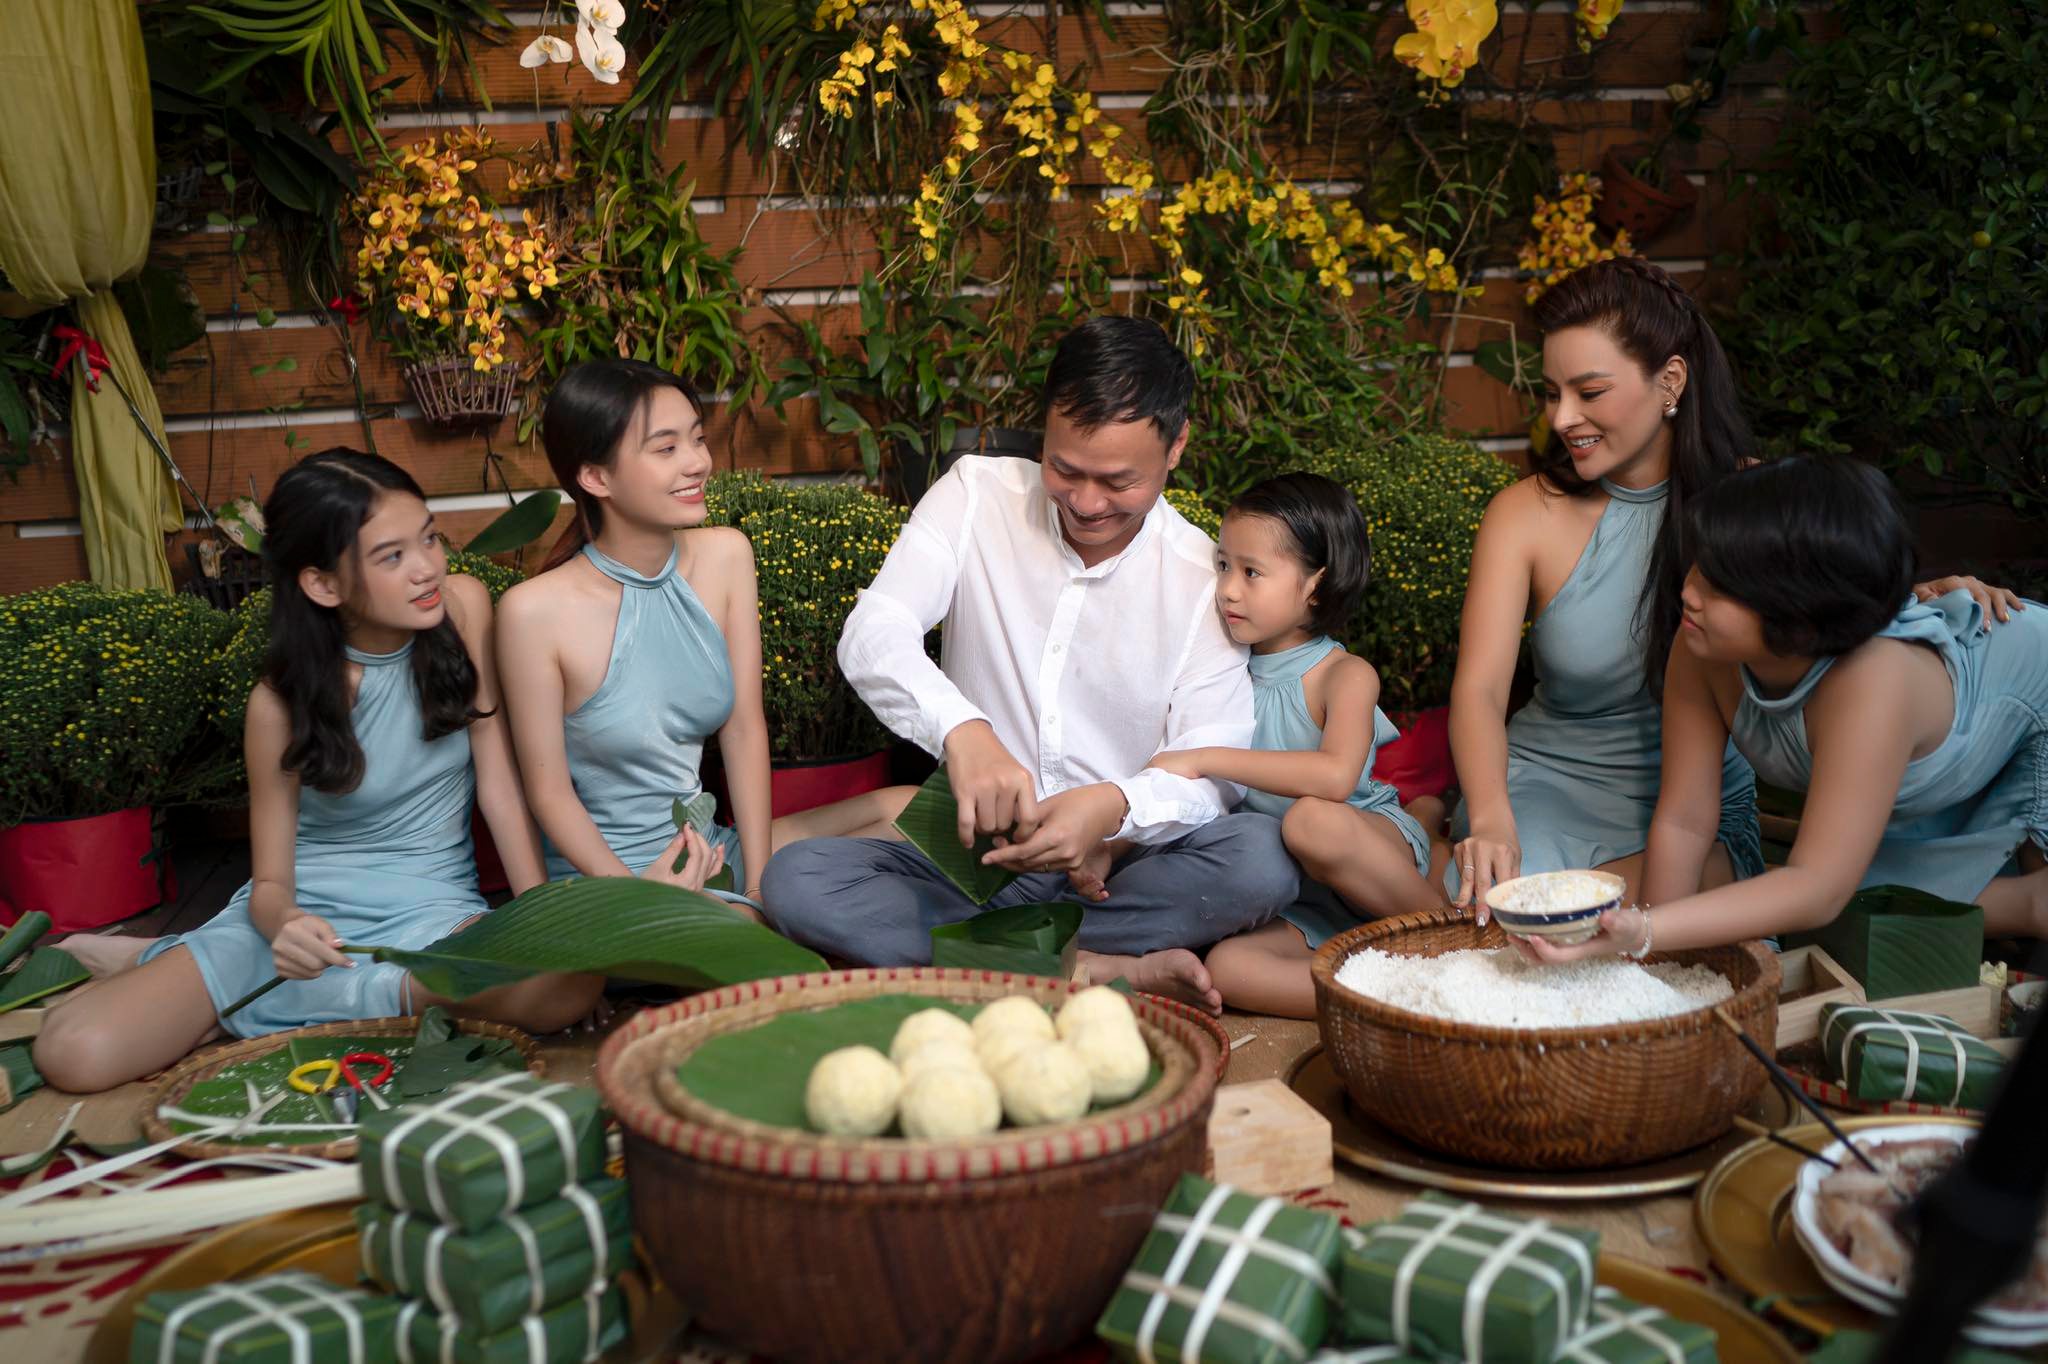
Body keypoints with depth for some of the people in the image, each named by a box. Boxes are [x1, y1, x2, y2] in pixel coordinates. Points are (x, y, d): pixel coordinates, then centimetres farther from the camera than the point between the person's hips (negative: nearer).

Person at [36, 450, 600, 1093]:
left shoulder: (463, 607, -7)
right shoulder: (283, 701, -9)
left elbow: (497, 773, -4)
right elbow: (269, 881, -5)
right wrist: (283, 923, -30)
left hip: (431, 907, 1)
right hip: (310, 912, 0)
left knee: (570, 982, -35)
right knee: (74, 1055, -19)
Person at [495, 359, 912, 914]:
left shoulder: (725, 557, -1)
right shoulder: (535, 612, -17)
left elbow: (744, 728, -1)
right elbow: (549, 792, -11)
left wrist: (759, 887, -9)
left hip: (712, 851, 7)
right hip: (600, 877, -7)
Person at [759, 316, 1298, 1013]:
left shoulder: (1203, 577, -3)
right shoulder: (977, 496, -1)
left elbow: (1211, 775, -9)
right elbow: (871, 637, -16)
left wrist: (1116, 806, -34)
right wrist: (960, 730, -38)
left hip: (1117, 864, -1)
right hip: (970, 849, 1)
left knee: (1261, 859, -30)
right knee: (794, 879, -25)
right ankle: (1104, 969, -27)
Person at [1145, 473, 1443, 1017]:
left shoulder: (1345, 675, -10)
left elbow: (1336, 776, -31)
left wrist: (1205, 760, -29)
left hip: (1381, 851, -5)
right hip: (1296, 905, 5)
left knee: (1312, 820, -38)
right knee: (1228, 966, -27)